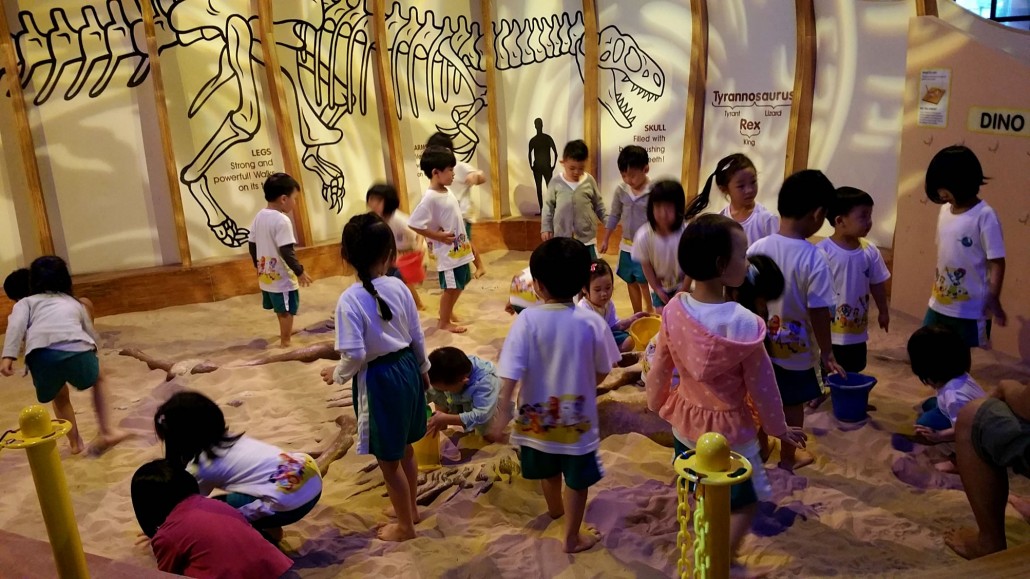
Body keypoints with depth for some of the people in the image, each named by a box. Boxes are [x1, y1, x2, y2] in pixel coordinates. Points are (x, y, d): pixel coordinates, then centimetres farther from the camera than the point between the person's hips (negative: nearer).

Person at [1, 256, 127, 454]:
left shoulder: (26, 302, 29)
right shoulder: (74, 303, 34)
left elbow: (16, 325, 7)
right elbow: (92, 334, 39)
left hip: (42, 355, 0)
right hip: (77, 350, 0)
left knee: (60, 395, 32)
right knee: (98, 378, 33)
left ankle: (75, 442, 35)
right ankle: (107, 430, 23)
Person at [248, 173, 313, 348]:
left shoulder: (259, 216, 4)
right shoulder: (282, 220, -23)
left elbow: (251, 245, 12)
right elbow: (287, 252, -25)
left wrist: (258, 266, 24)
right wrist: (300, 272, -16)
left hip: (267, 275, 8)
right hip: (282, 277, -8)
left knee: (281, 309, 25)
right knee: (286, 311, 7)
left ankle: (286, 331, 43)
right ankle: (285, 342, 18)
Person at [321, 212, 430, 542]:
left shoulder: (350, 299, -20)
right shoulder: (399, 287, -5)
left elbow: (354, 354, -22)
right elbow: (417, 336, 3)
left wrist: (338, 375, -1)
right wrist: (423, 368, 20)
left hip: (379, 378, -6)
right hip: (407, 368, 7)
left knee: (388, 460, 12)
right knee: (404, 449, 26)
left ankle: (405, 526, 28)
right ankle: (409, 508, 45)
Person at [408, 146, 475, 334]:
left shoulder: (446, 192, 5)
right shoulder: (430, 198, -21)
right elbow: (414, 223, -24)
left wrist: (465, 240, 15)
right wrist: (439, 237, -19)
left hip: (459, 249, 9)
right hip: (448, 252, -9)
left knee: (461, 283, 19)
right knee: (451, 287, 3)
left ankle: (448, 312, 37)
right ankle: (444, 322, 20)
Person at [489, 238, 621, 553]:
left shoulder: (527, 319, -20)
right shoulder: (592, 322, -17)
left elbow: (511, 371, -22)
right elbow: (602, 371, -6)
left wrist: (503, 412, -17)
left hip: (538, 415, 2)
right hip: (577, 416, -2)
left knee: (549, 469, 27)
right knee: (577, 478, 17)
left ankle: (555, 507, 55)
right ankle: (573, 536, 30)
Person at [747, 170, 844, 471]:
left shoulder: (756, 248, -11)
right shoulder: (814, 259, -24)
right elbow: (819, 313, -20)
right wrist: (827, 352, -6)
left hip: (759, 344, 4)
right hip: (796, 349, -4)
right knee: (793, 404, 17)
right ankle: (788, 457, 35)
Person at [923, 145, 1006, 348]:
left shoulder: (985, 216, -17)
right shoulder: (945, 210, 3)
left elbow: (996, 263, -15)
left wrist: (993, 301, -19)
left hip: (971, 310, -7)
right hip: (939, 305, 7)